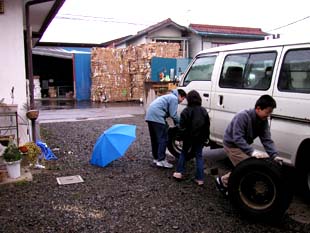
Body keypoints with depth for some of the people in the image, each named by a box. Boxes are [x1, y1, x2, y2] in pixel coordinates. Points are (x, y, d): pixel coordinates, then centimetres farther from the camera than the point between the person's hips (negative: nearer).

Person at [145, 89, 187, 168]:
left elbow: (169, 113, 29)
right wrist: (179, 123, 7)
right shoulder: (174, 98, -3)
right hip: (157, 117, -10)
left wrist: (176, 123, 26)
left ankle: (156, 158, 25)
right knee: (163, 139, -5)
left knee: (154, 139, 16)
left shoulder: (170, 96, 28)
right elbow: (173, 114, -8)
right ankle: (161, 160, -5)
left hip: (149, 116, 10)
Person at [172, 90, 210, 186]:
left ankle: (179, 172, 15)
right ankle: (200, 178, 4)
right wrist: (206, 137, 13)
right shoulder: (203, 111, 3)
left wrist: (183, 136, -1)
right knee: (199, 156, 8)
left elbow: (182, 126, -12)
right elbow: (207, 126, 7)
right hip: (200, 138, 3)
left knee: (183, 153, 18)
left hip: (189, 137, -3)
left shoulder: (186, 111, -10)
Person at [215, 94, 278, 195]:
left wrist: (274, 155, -24)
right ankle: (223, 181, 7)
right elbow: (237, 138, -35)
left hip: (243, 145, 8)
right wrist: (252, 152, -43)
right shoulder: (243, 116, -30)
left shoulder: (263, 121, -7)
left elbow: (267, 140, -10)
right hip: (232, 145, -8)